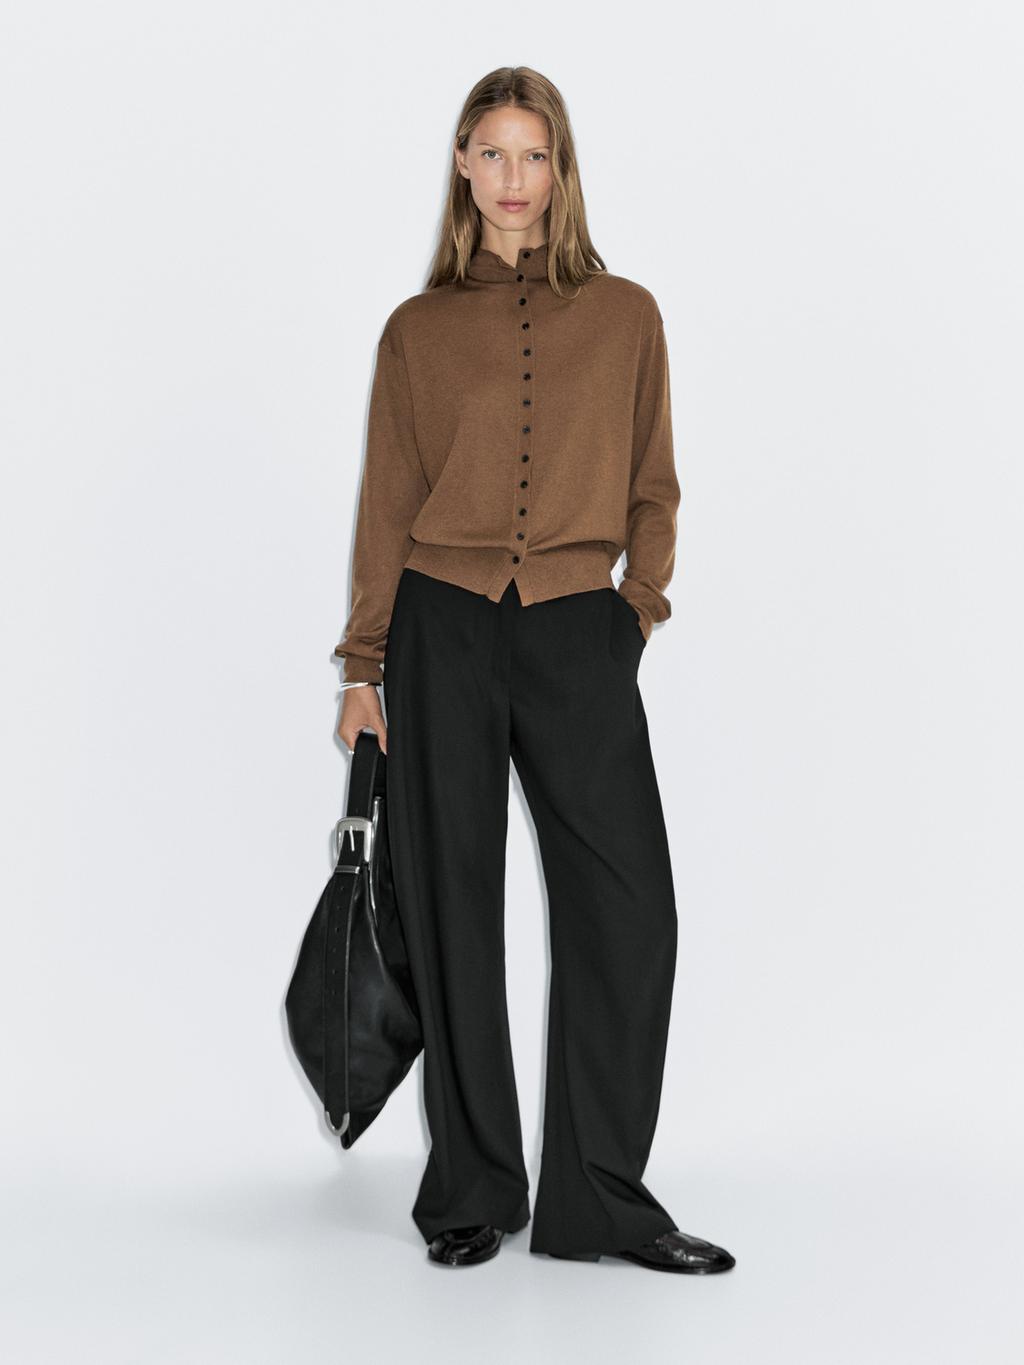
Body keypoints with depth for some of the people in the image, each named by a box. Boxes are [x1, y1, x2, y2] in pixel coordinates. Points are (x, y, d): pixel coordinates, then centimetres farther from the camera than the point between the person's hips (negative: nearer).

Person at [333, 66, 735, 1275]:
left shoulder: (627, 317, 8)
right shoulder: (419, 329, 6)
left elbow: (651, 488, 13)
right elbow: (387, 504, 7)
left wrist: (637, 609, 2)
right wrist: (364, 669, 5)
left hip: (579, 634, 1)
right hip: (445, 634, 0)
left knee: (628, 907, -6)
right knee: (454, 911, 4)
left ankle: (601, 1199, 7)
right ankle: (471, 1192, 18)